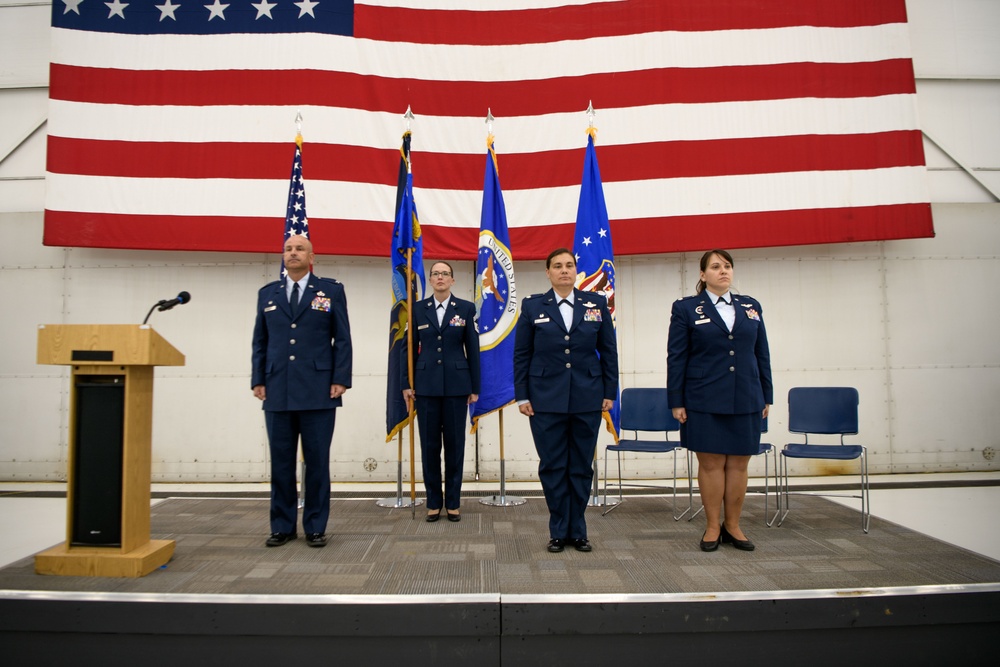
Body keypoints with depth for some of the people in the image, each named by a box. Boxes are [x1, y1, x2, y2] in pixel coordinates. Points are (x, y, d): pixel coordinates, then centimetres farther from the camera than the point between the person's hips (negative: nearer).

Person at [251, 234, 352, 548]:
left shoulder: (331, 290, 5)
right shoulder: (267, 293, 14)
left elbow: (342, 340, 1)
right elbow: (260, 342, 14)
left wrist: (340, 379, -7)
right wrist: (258, 380, 4)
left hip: (318, 392, -3)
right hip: (277, 393, 3)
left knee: (317, 461, 2)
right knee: (281, 462, 8)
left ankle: (315, 527, 13)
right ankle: (282, 526, 19)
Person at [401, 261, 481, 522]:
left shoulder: (466, 308, 2)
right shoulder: (418, 309, 6)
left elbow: (473, 349, 2)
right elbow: (409, 347, 6)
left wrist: (475, 388, 0)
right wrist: (406, 383, 0)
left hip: (456, 385, -1)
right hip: (426, 385, 1)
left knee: (455, 444, 4)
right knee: (429, 445, 5)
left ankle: (453, 502, 15)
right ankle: (433, 502, 16)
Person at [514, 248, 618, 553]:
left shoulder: (596, 303, 5)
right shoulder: (533, 306, 3)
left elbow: (608, 351, 7)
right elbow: (521, 354, 3)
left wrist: (610, 392, 2)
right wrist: (522, 396, -2)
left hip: (587, 399, 1)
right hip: (547, 400, -1)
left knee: (582, 467, 8)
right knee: (552, 467, 4)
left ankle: (577, 531, 21)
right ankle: (558, 531, 17)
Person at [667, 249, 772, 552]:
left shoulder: (751, 306, 11)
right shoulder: (686, 308, 1)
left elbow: (761, 354, 13)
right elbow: (676, 357, -1)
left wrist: (766, 396, 9)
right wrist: (676, 402, -5)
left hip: (746, 400, 3)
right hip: (705, 402, -3)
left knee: (738, 463, 7)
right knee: (711, 463, 2)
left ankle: (733, 526, 21)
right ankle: (712, 527, 15)